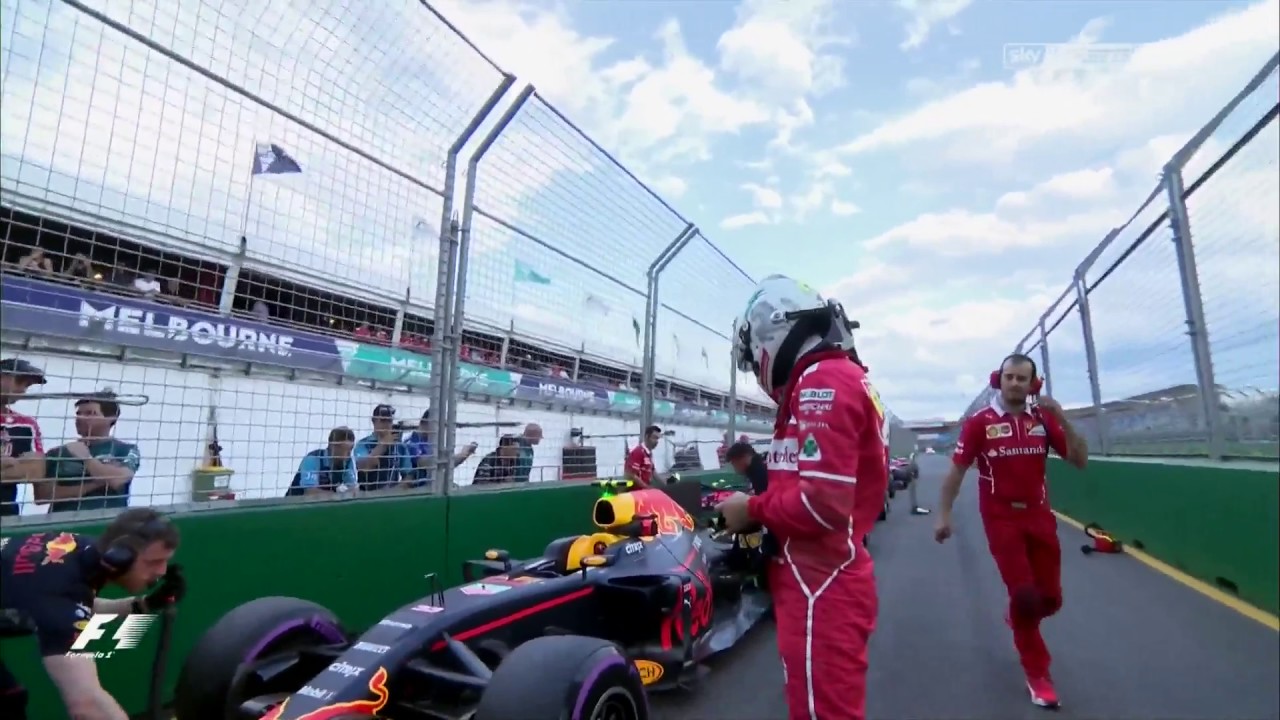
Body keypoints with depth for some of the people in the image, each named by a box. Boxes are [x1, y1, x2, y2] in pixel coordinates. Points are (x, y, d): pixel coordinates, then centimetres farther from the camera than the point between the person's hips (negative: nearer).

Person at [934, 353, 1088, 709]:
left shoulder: (1044, 419, 2)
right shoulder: (979, 422, -9)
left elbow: (1080, 460, -2)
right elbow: (957, 470, -7)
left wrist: (1062, 420, -15)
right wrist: (944, 515, -9)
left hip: (1040, 516, 4)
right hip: (1001, 519, -4)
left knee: (1050, 597, 9)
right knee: (1024, 594, -5)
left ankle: (1019, 616, 44)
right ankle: (1037, 674, 15)